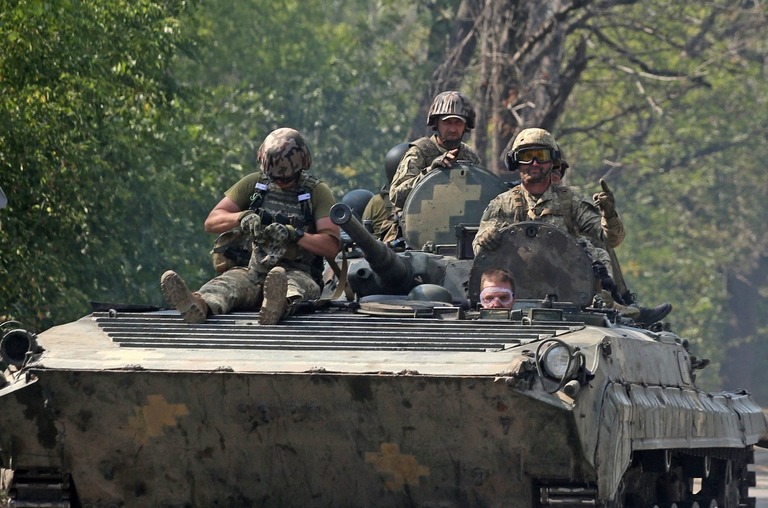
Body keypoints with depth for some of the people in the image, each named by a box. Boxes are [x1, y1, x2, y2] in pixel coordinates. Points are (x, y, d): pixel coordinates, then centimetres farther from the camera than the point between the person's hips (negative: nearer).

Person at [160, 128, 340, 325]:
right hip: (255, 272, 3)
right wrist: (242, 217, -12)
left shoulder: (317, 192, 2)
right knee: (230, 280, -32)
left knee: (293, 283, -40)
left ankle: (280, 305, -78)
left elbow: (331, 246, -7)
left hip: (299, 273, -3)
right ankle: (199, 306, -68)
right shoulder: (254, 183, 11)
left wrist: (294, 234, -22)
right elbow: (211, 222, 8)